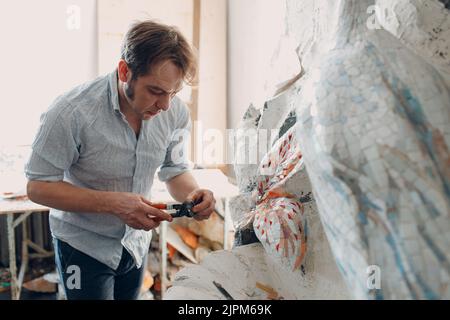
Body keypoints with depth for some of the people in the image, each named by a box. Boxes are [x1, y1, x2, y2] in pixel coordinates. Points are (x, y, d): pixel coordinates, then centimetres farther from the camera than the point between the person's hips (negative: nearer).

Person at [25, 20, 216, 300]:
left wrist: (193, 193, -24)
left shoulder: (176, 111, -15)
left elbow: (175, 170, -1)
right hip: (85, 245, -4)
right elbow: (38, 187, -21)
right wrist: (112, 203, -33)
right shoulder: (72, 112, -28)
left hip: (137, 242, 5)